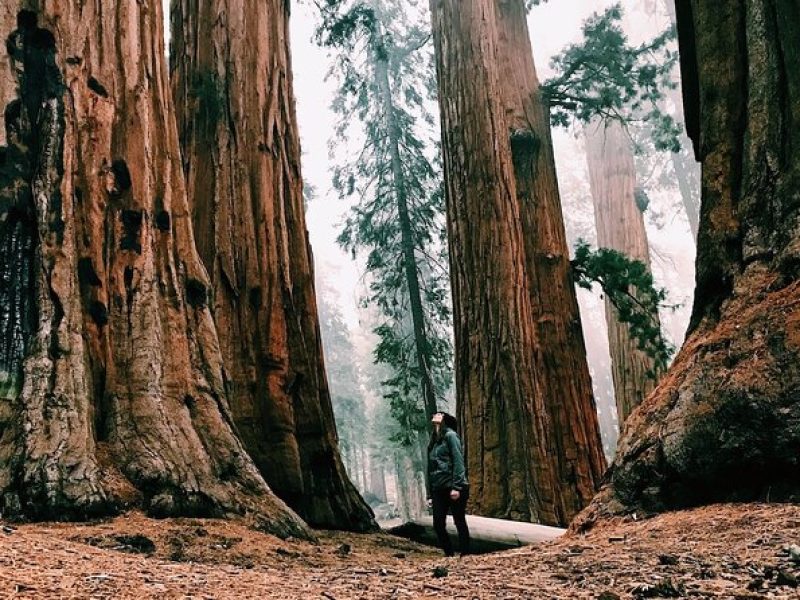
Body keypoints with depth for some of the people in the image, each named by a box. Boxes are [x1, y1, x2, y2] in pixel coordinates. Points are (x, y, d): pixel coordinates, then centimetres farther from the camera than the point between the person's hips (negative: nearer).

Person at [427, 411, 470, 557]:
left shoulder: (450, 436, -2)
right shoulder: (433, 442, 19)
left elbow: (458, 461, -11)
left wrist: (456, 487, -19)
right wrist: (430, 494, 15)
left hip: (453, 488, -7)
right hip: (438, 490, 7)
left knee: (460, 523, -1)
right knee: (438, 525, 1)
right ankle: (449, 555, 14)